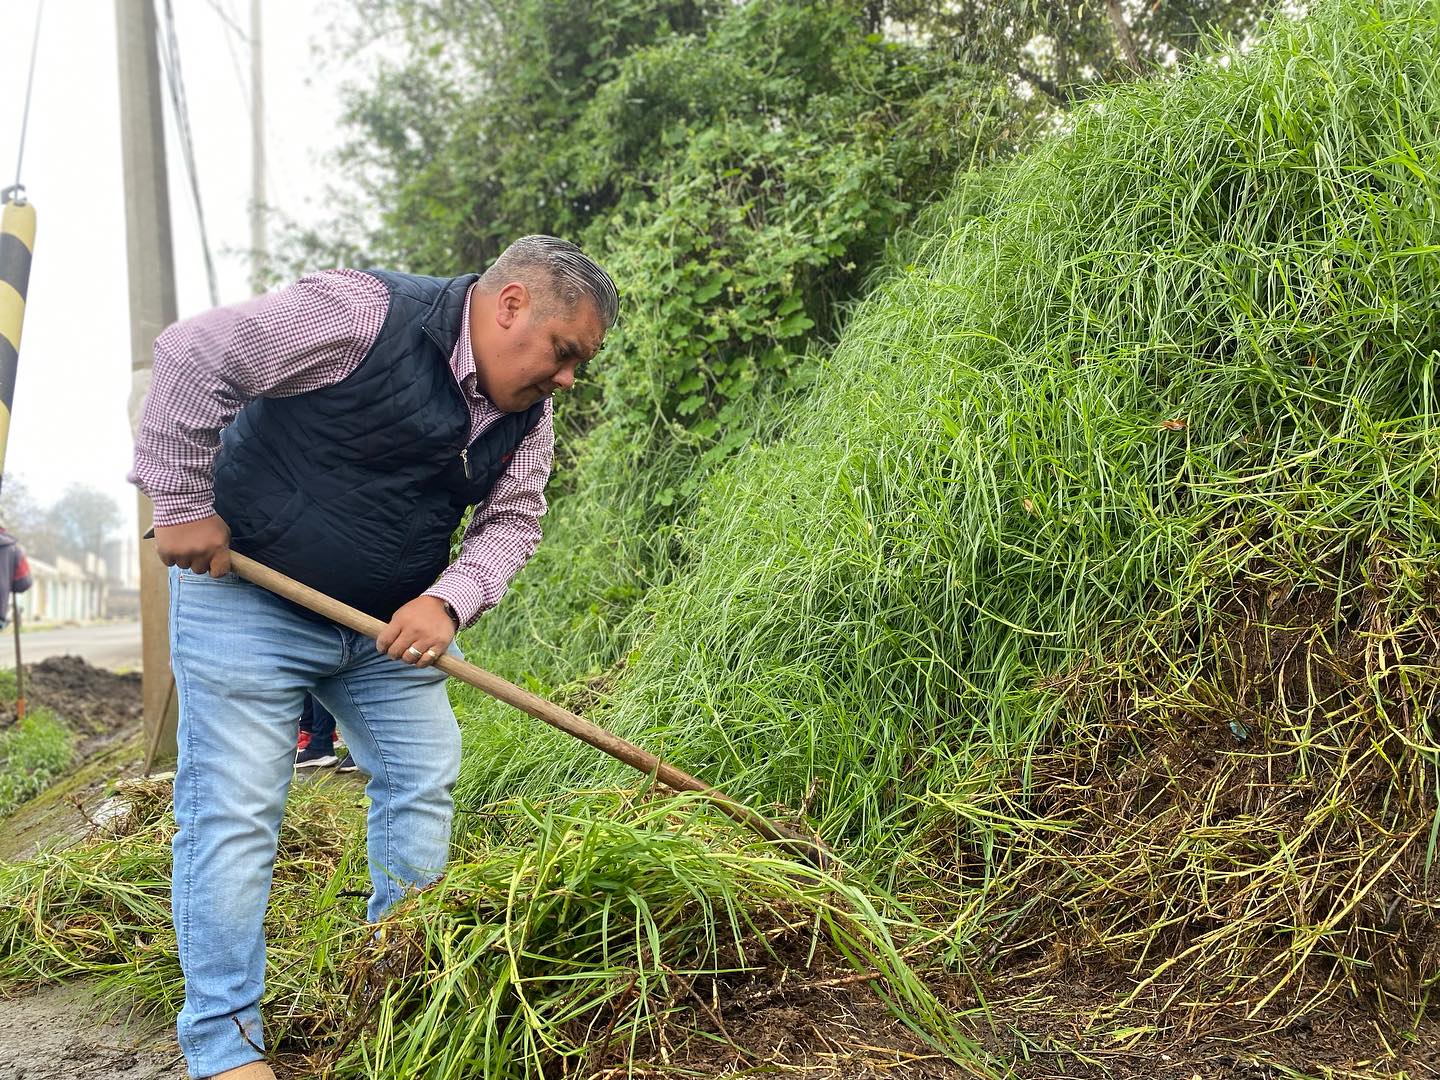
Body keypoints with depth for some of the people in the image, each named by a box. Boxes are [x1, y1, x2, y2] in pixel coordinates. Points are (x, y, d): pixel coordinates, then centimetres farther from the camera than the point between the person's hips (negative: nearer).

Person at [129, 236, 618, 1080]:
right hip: (246, 599, -7)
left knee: (423, 782, 7)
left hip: (390, 623, 7)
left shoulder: (526, 414, -1)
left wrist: (447, 601, -19)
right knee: (234, 813, -6)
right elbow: (193, 357, -22)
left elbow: (510, 523, 0)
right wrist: (184, 502, -20)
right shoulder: (365, 314, -24)